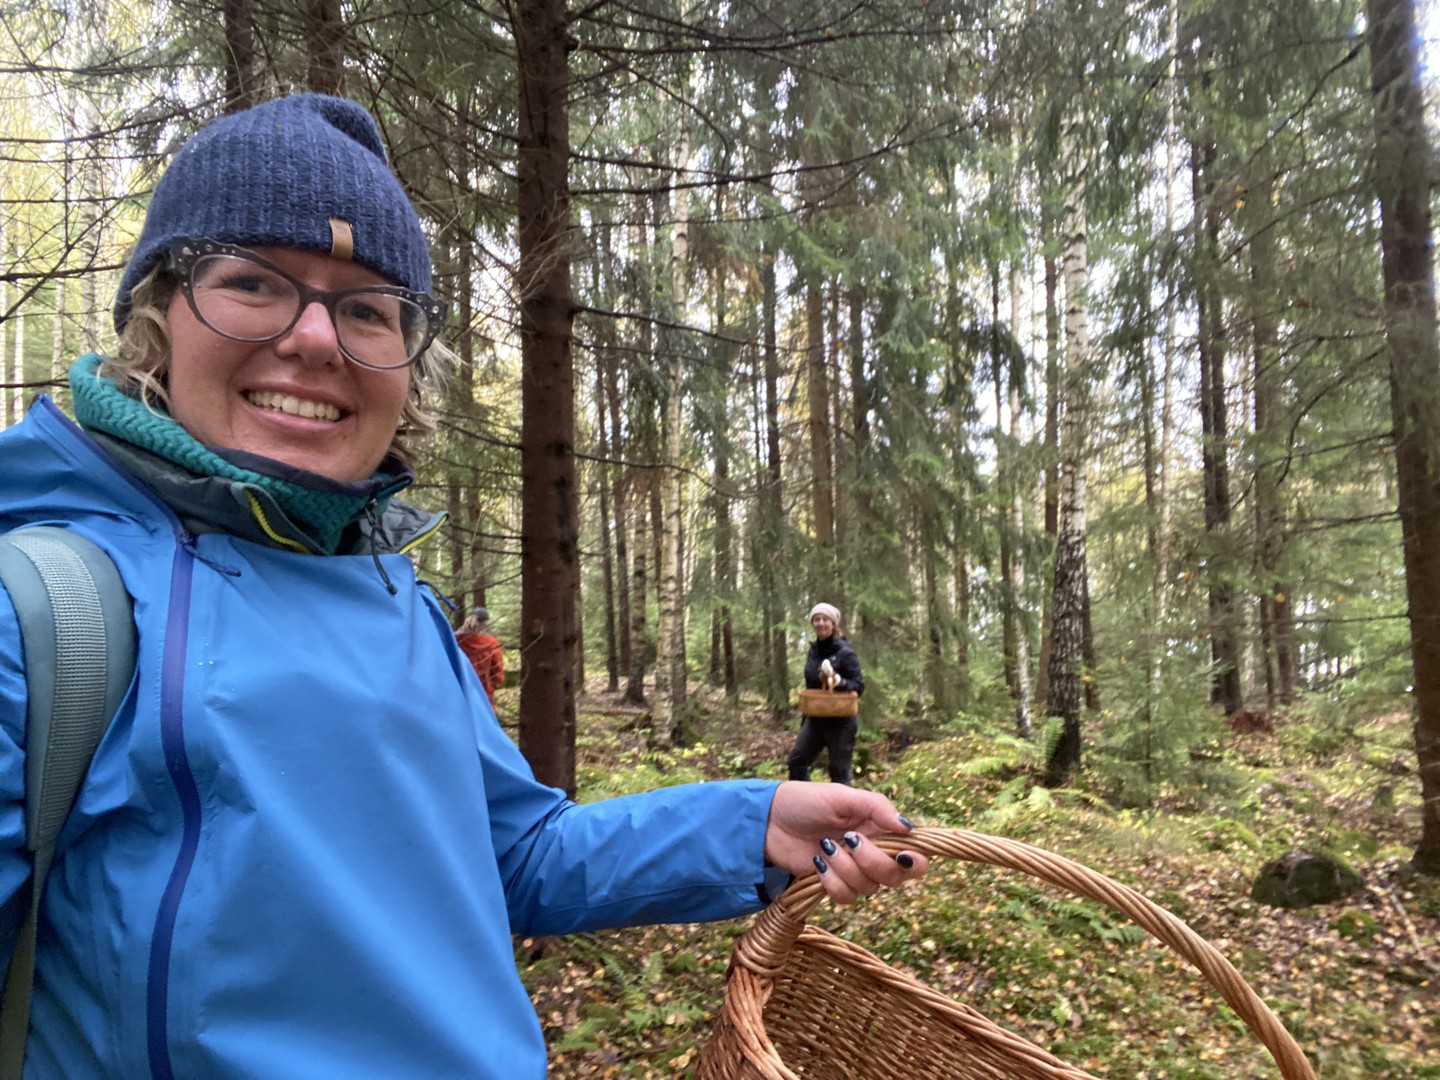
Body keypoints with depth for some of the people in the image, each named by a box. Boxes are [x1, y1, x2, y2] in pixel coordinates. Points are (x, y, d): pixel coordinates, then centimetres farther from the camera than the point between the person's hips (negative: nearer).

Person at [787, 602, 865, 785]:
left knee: (839, 771, 2)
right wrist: (804, 718, 19)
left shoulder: (845, 652, -14)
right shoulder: (814, 650, 5)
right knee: (796, 761, 7)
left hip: (840, 722, -7)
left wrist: (839, 682, -35)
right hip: (815, 719, 7)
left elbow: (859, 686, -15)